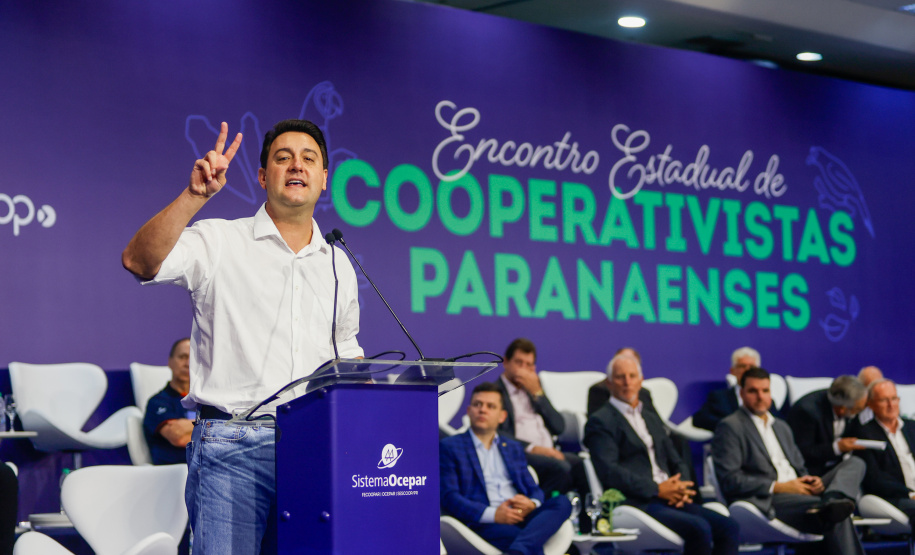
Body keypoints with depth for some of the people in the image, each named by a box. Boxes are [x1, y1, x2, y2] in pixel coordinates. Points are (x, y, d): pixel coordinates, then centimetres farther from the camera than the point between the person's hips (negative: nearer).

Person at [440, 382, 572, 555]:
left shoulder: (513, 448, 29)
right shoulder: (449, 447, 12)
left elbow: (533, 489, 23)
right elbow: (449, 497, -1)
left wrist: (532, 504, -5)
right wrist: (492, 514, -17)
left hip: (522, 517, 6)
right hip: (484, 524, -6)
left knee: (562, 502, -28)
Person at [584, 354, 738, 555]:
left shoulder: (652, 419, 26)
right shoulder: (601, 421, 2)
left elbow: (677, 462, 25)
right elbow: (608, 471, -11)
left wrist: (682, 488, 1)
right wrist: (657, 490, -15)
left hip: (670, 500, 7)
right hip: (636, 503, -7)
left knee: (728, 527, -15)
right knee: (699, 528, -29)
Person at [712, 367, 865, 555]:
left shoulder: (781, 427, 29)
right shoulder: (730, 427, 2)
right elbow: (729, 480, -9)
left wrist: (810, 481, 2)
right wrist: (777, 487, -16)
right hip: (766, 502, -9)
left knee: (854, 464, -14)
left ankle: (833, 502, -38)